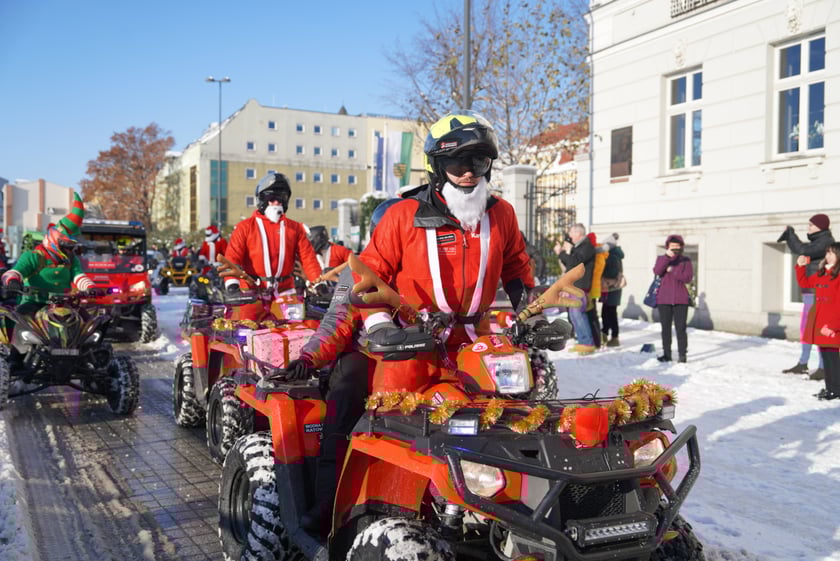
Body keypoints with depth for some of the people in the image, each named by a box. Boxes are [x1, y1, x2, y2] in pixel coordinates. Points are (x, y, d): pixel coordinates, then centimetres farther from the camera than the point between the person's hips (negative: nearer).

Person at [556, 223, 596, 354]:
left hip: (580, 286, -10)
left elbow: (575, 262, -22)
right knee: (574, 314, 11)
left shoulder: (587, 247, -11)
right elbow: (569, 264, 25)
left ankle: (588, 344, -13)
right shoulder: (577, 246, 20)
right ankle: (582, 342, 16)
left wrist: (568, 251, -10)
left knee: (577, 313, -15)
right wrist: (561, 253, 18)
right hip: (574, 286, 10)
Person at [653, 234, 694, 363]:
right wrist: (667, 257, -21)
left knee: (680, 328, -4)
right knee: (665, 328, 7)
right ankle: (666, 354, 14)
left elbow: (688, 277, -6)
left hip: (680, 300, -1)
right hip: (664, 299, 2)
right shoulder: (662, 259, 9)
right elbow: (657, 271, -12)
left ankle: (683, 354, 1)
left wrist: (672, 270, -10)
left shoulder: (685, 261, 7)